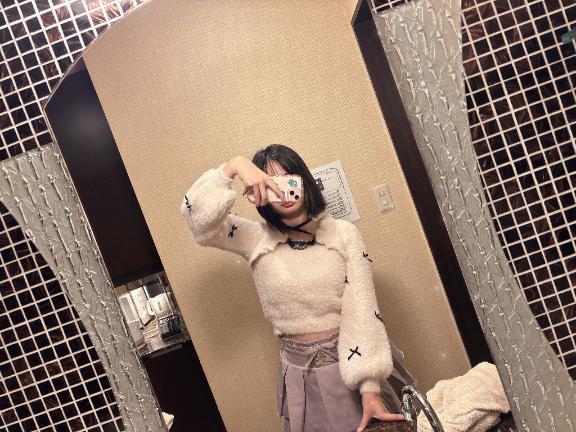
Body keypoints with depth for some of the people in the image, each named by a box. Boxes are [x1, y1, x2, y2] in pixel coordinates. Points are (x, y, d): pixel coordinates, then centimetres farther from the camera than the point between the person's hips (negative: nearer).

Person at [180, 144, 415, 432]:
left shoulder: (344, 233, -9)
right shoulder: (256, 239, -5)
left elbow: (362, 312, -14)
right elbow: (197, 215, -16)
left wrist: (370, 388, -20)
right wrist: (233, 166, -26)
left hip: (356, 362, 0)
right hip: (303, 373, 0)